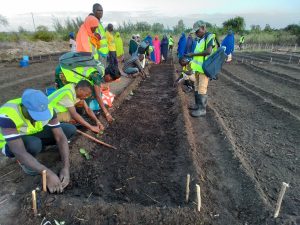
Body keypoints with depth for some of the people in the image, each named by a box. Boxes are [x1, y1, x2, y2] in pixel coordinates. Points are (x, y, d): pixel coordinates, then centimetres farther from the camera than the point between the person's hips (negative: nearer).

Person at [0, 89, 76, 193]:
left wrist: (66, 167, -34)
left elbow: (61, 137, -24)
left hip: (34, 134, 4)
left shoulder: (47, 109, -25)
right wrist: (48, 174, -45)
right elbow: (19, 152, -41)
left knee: (70, 129, -14)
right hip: (10, 143, -4)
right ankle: (23, 162, -4)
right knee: (33, 144, -39)